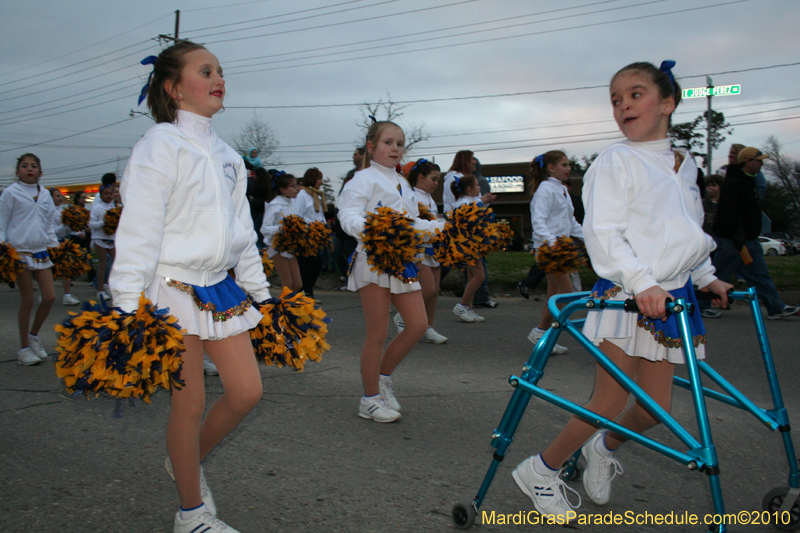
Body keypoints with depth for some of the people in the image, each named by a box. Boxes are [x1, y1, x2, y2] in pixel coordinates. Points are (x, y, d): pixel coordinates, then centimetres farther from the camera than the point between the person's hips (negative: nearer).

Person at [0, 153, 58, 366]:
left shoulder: (45, 194, 12)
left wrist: (55, 246, 12)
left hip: (41, 251, 5)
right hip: (20, 251, -5)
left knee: (50, 297, -1)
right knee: (27, 301, -1)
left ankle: (33, 335, 23)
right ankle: (24, 348, 12)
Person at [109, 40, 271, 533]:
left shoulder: (226, 154, 14)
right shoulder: (162, 142, -7)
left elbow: (243, 230, 18)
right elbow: (139, 228, -14)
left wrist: (260, 290, 16)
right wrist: (128, 306, -18)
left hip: (221, 287, 7)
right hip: (174, 289, -7)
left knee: (248, 390, 6)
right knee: (190, 403, 1)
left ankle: (187, 462, 32)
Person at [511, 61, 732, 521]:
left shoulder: (685, 164, 16)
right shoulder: (615, 161, -5)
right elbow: (602, 233, -16)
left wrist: (707, 277, 17)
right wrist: (641, 282, -27)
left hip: (671, 297, 6)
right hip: (623, 294, -6)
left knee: (656, 406, 6)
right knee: (610, 403, -6)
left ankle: (605, 448, 37)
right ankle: (541, 470, 12)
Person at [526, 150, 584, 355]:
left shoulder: (562, 190, 17)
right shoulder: (546, 189, -11)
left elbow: (571, 221, 24)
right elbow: (538, 221, -21)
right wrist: (551, 241, -34)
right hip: (548, 246, -9)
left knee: (555, 293, 9)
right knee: (566, 292, -11)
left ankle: (545, 336, 15)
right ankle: (539, 331, -2)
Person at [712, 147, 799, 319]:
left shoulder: (749, 181, 15)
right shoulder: (733, 183, -18)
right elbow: (730, 215, -25)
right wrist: (740, 244, -28)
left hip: (749, 240, 10)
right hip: (731, 241, -10)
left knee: (760, 275, 8)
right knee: (718, 275, -1)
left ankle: (776, 308, 10)